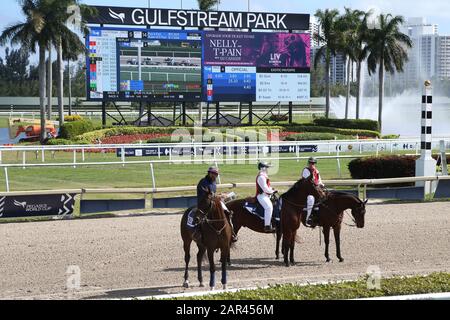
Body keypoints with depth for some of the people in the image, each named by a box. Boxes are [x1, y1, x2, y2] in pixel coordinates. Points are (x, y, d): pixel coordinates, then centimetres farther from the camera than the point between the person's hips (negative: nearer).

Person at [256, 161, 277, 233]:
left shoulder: (264, 175, 18)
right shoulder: (261, 177, -16)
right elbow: (265, 188, -20)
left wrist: (272, 190, 8)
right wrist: (272, 191, -7)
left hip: (266, 195, 12)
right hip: (261, 195, -12)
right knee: (269, 207, -30)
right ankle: (267, 227, -35)